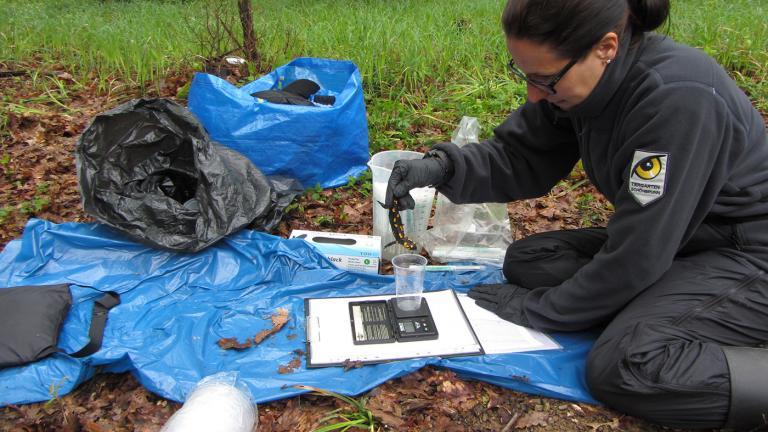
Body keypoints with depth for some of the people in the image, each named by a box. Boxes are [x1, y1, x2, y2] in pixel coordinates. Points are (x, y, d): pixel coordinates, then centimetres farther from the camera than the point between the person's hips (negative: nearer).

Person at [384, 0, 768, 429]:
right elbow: (518, 156, -1)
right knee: (526, 260, -3)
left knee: (622, 366, -29)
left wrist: (536, 308, -16)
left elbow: (636, 257, -27)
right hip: (674, 238, 8)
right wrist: (441, 166, -20)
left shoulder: (677, 99, -31)